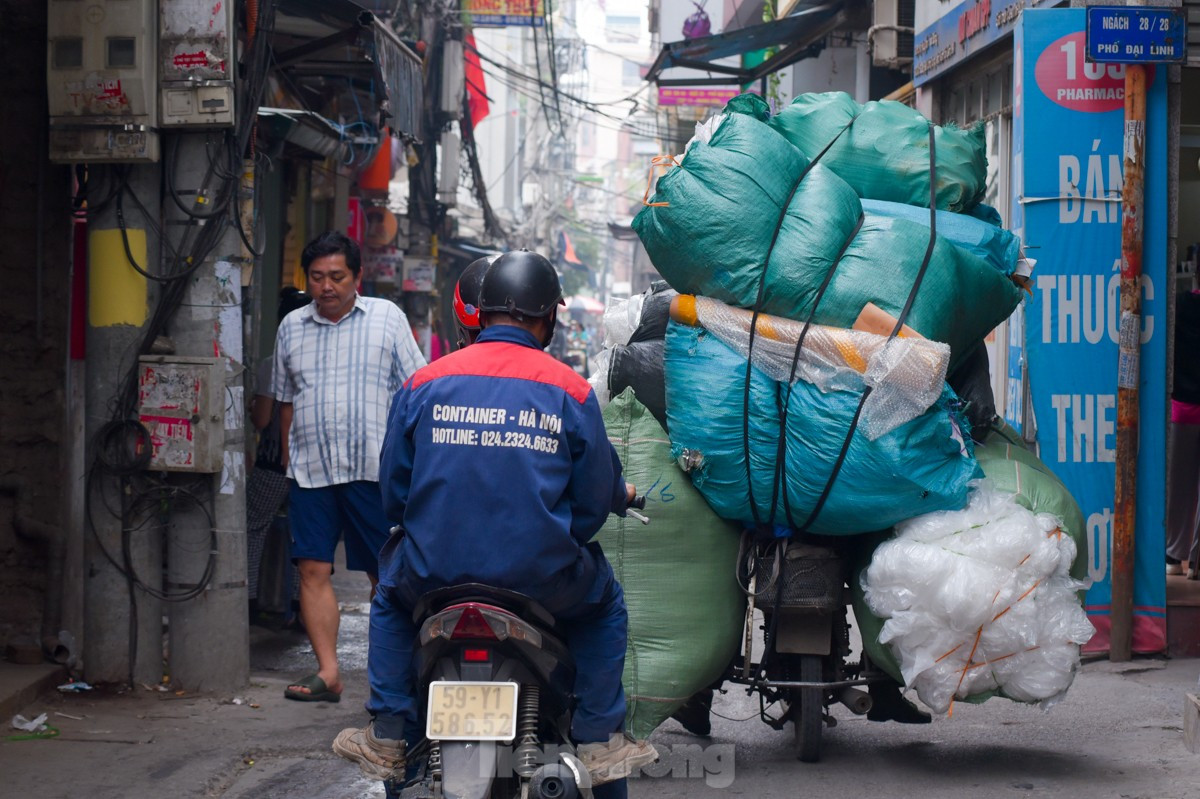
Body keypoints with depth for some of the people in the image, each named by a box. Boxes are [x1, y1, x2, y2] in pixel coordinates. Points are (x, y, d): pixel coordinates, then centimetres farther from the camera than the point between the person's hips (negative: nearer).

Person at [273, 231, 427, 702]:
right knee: (313, 571, -4)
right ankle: (327, 672, -1)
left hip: (374, 468, -3)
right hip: (311, 470, 3)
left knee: (386, 575, 1)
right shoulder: (292, 328, 15)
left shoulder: (387, 318, 6)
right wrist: (289, 459, 16)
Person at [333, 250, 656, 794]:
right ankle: (598, 741, 23)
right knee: (604, 600, 30)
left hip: (433, 578, 1)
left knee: (390, 591, 35)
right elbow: (596, 501, 2)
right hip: (543, 581, -1)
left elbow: (392, 493, 8)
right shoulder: (571, 391, -2)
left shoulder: (422, 384, 2)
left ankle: (387, 736, 28)